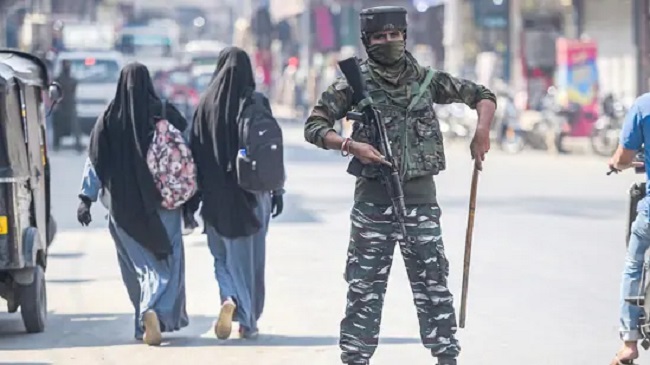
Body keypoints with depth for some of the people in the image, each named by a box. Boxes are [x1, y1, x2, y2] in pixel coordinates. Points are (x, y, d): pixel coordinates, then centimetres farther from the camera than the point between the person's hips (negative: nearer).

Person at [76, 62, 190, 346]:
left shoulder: (110, 118, -2)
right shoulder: (165, 115, -4)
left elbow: (95, 161, -5)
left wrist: (86, 198, -4)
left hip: (124, 206, 1)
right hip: (161, 202, -1)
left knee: (138, 263, 13)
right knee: (165, 262, 2)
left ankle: (146, 322, 15)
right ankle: (156, 310, -22)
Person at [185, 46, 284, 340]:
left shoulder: (207, 104, -3)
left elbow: (196, 152, -2)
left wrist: (191, 199, 4)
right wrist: (277, 190, 4)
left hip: (217, 194, 0)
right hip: (252, 192, 0)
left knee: (223, 253, 13)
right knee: (250, 256, 11)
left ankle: (230, 299, -13)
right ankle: (249, 322, 14)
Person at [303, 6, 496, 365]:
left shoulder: (426, 79, 4)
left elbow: (482, 95, 12)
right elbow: (314, 125, -1)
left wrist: (482, 130, -7)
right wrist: (350, 145, -16)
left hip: (420, 195, 1)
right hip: (373, 197, -1)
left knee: (432, 281, 3)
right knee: (364, 285, 3)